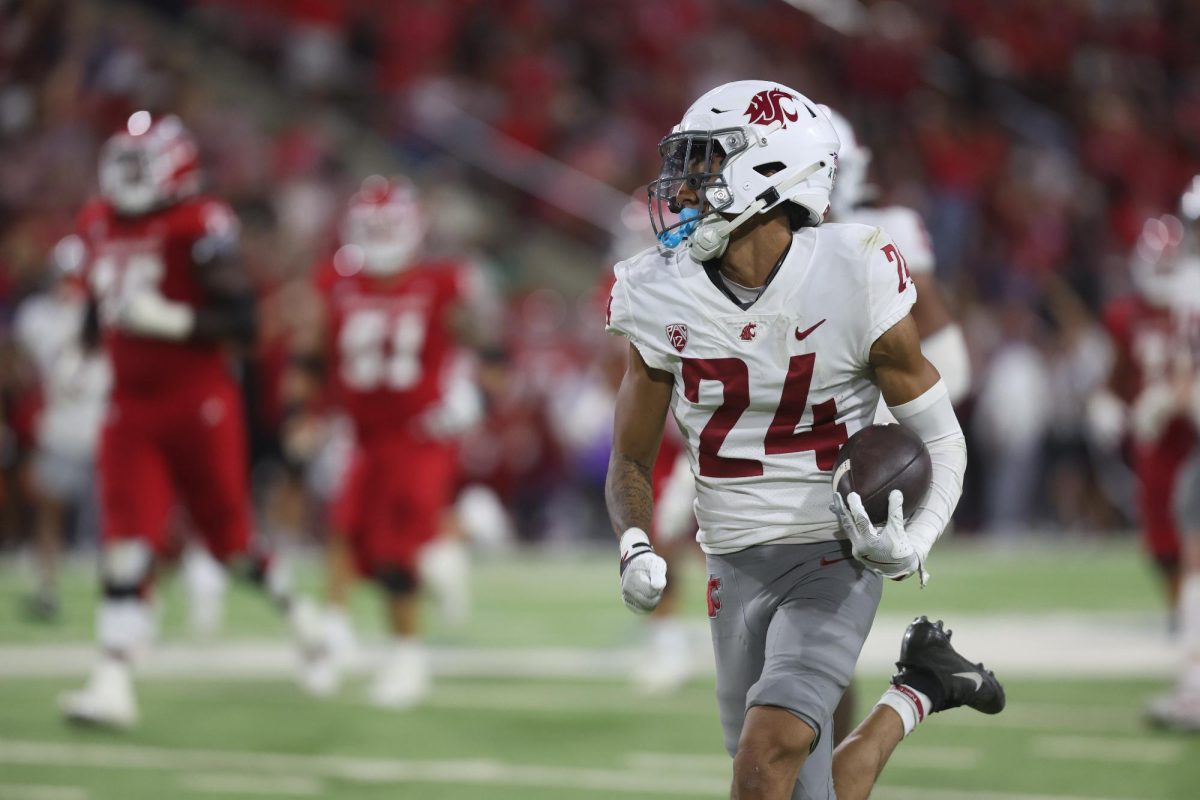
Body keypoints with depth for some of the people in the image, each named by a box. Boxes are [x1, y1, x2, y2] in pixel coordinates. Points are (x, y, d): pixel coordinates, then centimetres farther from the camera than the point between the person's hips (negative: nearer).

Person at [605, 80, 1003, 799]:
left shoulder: (855, 281, -13)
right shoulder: (663, 298, -4)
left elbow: (942, 441, -3)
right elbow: (631, 458, 8)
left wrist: (913, 543, -20)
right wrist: (635, 548, -11)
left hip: (835, 558, -4)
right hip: (736, 570, 4)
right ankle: (915, 696, 33)